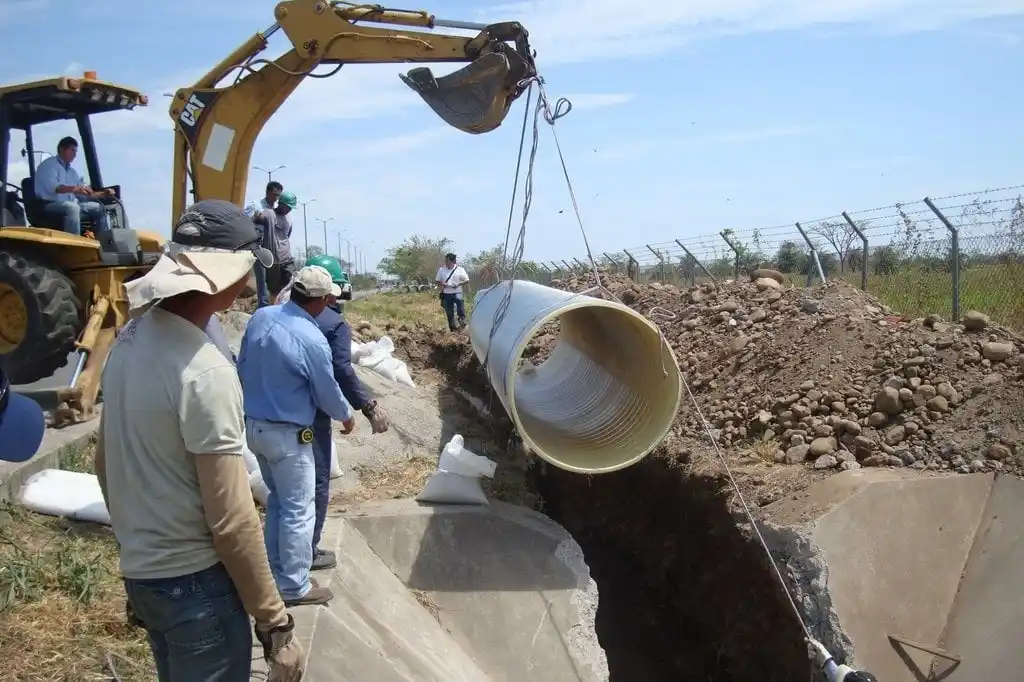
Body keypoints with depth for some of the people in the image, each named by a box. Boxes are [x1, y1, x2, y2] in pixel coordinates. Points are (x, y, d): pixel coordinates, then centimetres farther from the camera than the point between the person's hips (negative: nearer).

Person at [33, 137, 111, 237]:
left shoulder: (72, 172, 24)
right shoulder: (49, 165, -1)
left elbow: (85, 193, 19)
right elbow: (51, 186, -21)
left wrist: (102, 194, 0)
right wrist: (74, 189, -37)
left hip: (71, 205, 8)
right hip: (50, 204, -8)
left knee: (99, 207, -3)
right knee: (72, 207, -37)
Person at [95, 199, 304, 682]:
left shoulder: (129, 341, 0)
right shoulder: (204, 371, -24)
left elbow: (105, 463, 11)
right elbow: (230, 519, -23)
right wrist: (274, 623, -14)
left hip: (140, 572, 8)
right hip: (194, 583, -8)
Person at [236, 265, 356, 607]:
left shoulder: (260, 317, -3)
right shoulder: (312, 339, -24)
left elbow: (242, 367, 9)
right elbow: (327, 391, -10)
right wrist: (346, 416, 10)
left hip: (253, 425, 8)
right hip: (287, 434, -8)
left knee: (277, 499, 22)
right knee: (299, 510, 5)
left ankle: (275, 572, 33)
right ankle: (294, 587, 14)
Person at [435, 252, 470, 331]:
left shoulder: (460, 269, 1)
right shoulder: (441, 269, 6)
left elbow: (467, 280, 5)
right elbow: (437, 281, 14)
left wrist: (459, 284, -12)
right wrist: (442, 284, -8)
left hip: (457, 292, -3)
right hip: (446, 294, 3)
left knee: (459, 300, -36)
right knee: (449, 313, 3)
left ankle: (462, 319, -24)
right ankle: (453, 328, 16)